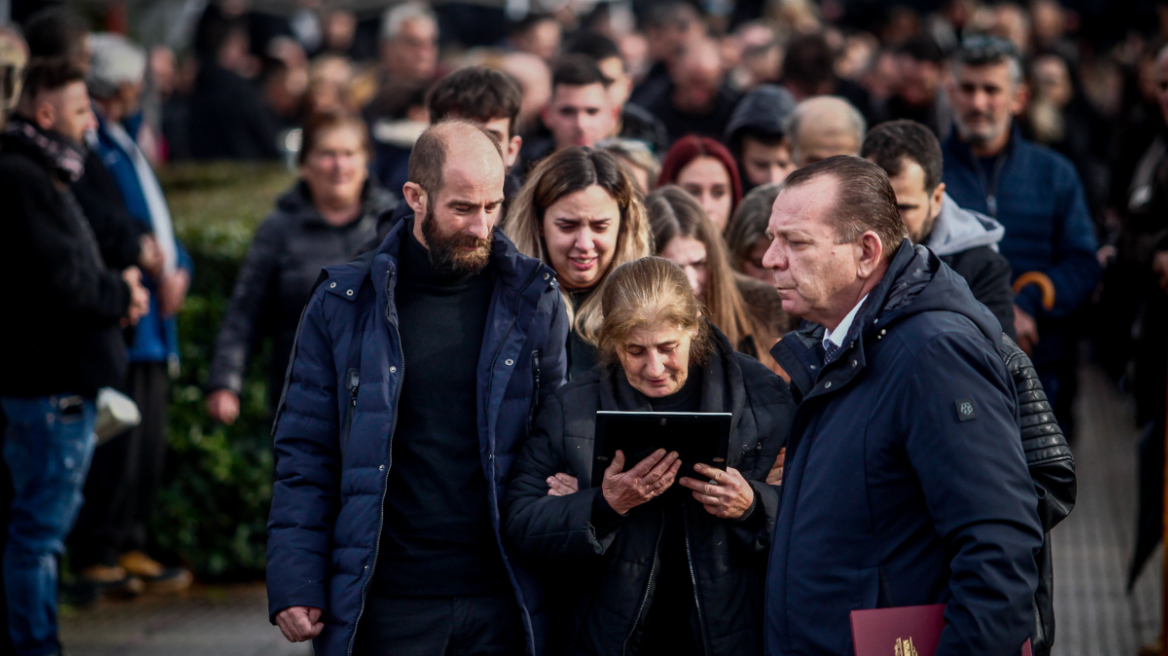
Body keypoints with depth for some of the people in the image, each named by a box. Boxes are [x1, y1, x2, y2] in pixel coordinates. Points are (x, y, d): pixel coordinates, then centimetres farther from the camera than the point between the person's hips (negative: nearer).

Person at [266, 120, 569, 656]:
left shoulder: (534, 300, 6)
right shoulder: (344, 304, 3)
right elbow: (306, 455, 4)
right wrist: (295, 584, -6)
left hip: (501, 608, 1)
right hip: (385, 606, 0)